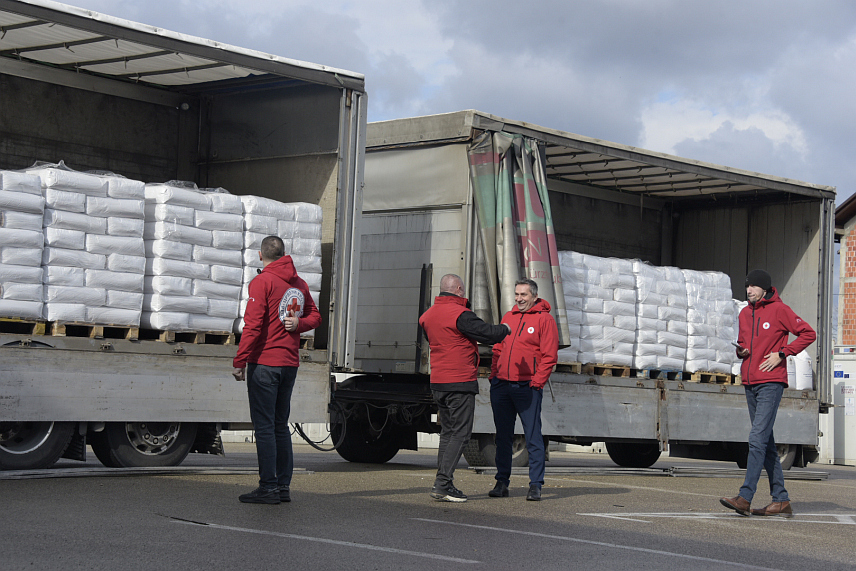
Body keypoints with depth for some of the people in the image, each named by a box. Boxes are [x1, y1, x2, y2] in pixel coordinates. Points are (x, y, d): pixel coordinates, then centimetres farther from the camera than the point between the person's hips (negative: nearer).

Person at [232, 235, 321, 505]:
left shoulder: (262, 281, -9)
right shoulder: (299, 283, 12)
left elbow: (253, 325, -14)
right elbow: (314, 316, 17)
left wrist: (239, 362, -12)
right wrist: (298, 324, -1)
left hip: (264, 362, -7)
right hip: (290, 364, 7)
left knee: (264, 425, -4)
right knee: (280, 425, 13)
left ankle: (268, 487, -6)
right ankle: (283, 486, 12)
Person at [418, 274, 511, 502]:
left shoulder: (428, 315, 11)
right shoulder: (459, 314, -14)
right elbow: (487, 333, -14)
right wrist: (506, 328, 7)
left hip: (437, 382, 8)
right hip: (460, 382, -8)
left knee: (447, 432, 15)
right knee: (460, 433, -4)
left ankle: (442, 484, 13)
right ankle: (442, 484, -11)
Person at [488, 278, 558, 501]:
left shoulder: (544, 319, 0)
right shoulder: (508, 317, 17)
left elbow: (549, 355, -5)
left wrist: (537, 382, -12)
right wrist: (494, 375, 9)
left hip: (527, 387, -5)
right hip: (501, 385, 6)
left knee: (533, 436, -4)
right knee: (503, 436, 8)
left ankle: (535, 485, -2)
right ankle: (502, 482, 14)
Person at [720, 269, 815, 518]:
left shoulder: (779, 310, -5)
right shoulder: (745, 313, 15)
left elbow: (808, 333, -4)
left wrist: (782, 353, -11)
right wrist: (740, 351, 2)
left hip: (771, 383, -8)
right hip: (750, 383, 8)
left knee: (758, 438, -15)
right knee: (766, 443, 9)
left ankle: (745, 497, -20)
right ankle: (781, 500, 13)